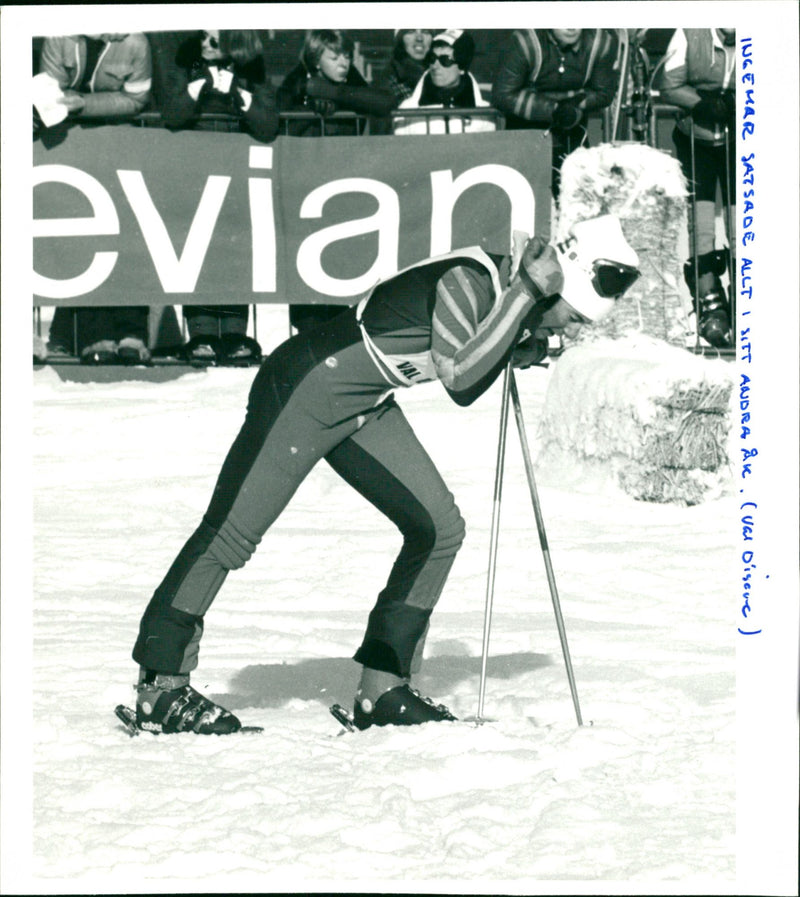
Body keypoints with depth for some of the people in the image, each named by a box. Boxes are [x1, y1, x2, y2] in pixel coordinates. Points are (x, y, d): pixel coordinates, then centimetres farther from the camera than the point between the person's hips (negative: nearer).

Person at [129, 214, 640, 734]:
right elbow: (458, 374, -36)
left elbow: (464, 391, 16)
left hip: (365, 410, 9)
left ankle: (383, 691, 8)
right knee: (231, 536, -6)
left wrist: (521, 348, -1)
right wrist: (528, 291, -34)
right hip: (304, 393, -9)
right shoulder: (465, 281, -23)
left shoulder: (511, 292, 3)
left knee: (440, 529, 2)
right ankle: (160, 689, 3)